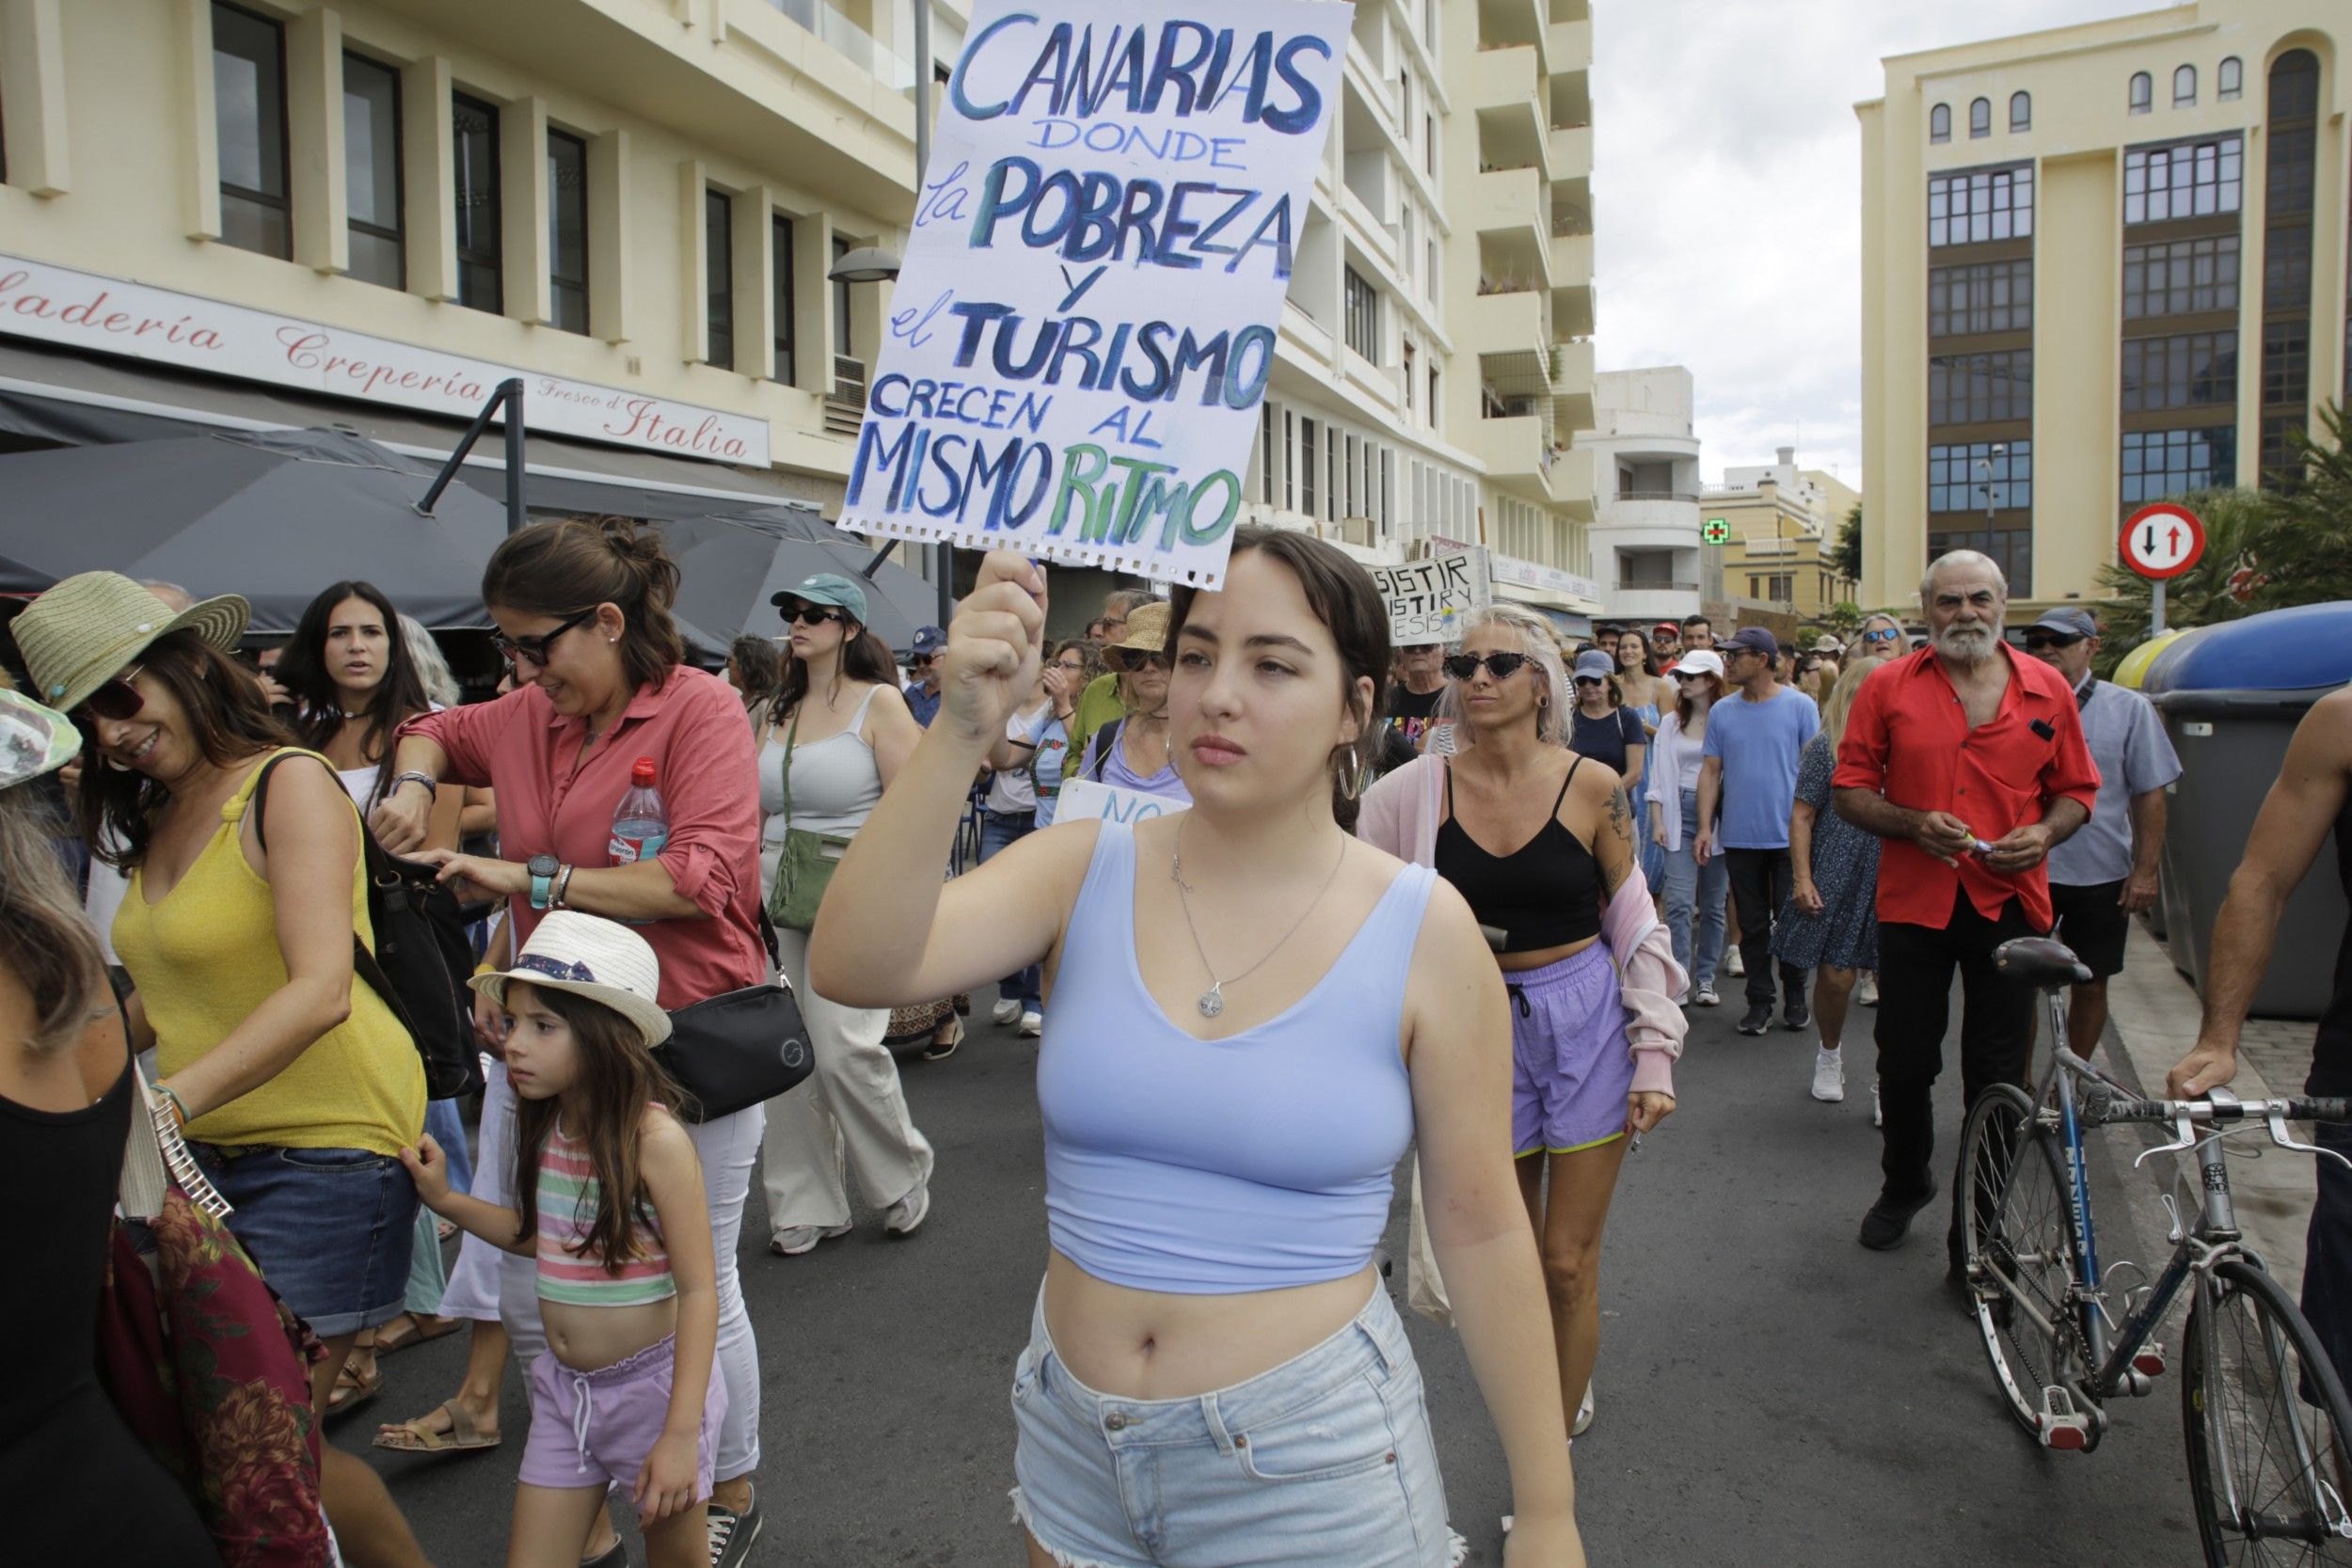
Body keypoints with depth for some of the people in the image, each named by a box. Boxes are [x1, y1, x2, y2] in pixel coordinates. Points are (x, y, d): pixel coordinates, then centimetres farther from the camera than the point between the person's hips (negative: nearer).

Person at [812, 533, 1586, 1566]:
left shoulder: (1424, 931, -12)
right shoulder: (1086, 871, -7)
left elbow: (1480, 1229, -5)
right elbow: (854, 969, -22)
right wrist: (963, 731, -34)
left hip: (1312, 1461, -2)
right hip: (1073, 1443, 3)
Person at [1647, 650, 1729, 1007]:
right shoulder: (1670, 723, 11)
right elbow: (1658, 776, 10)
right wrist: (1657, 822, 2)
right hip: (1679, 814, 2)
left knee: (1713, 904, 6)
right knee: (1679, 902, -7)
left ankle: (1705, 978, 17)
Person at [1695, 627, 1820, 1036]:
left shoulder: (1800, 706, -3)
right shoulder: (1721, 712, 5)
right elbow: (1710, 771, 5)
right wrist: (1705, 826, -2)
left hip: (1790, 835, -2)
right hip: (1740, 836, 2)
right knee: (1752, 924, 8)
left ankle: (1795, 998, 23)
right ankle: (1759, 1000, 19)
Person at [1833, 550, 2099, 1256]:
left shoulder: (2048, 689, 5)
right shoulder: (1888, 687, 0)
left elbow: (2075, 791, 12)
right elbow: (1849, 790, 2)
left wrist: (2044, 834, -8)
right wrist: (1912, 823, -15)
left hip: (2009, 902, 1)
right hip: (1913, 904, 0)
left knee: (1997, 1078, 6)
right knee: (1904, 1065, 9)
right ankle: (1904, 1185, 36)